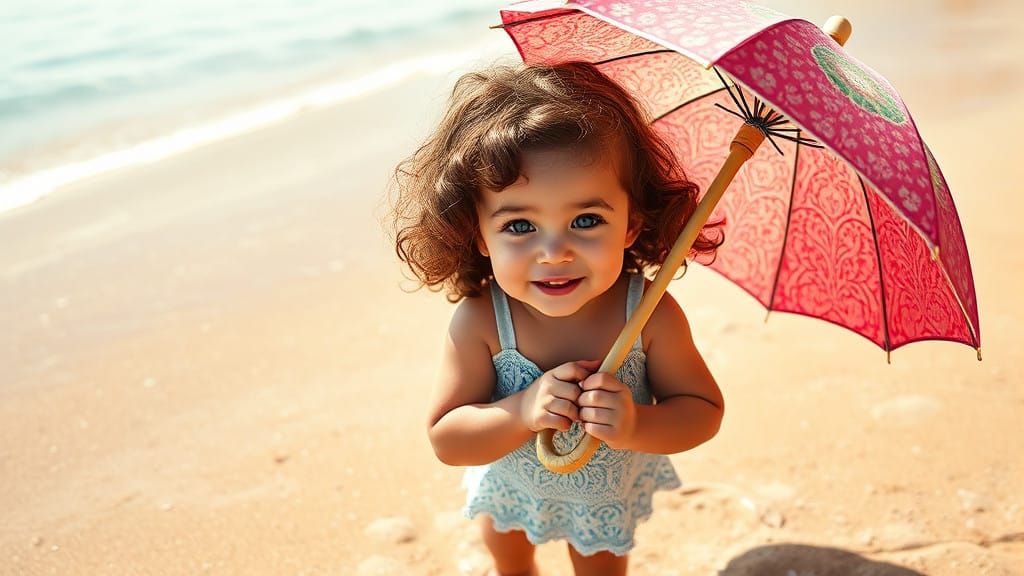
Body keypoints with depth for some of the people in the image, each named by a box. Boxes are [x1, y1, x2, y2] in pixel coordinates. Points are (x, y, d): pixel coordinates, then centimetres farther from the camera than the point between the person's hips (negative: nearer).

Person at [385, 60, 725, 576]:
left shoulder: (649, 315, -35)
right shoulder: (478, 322, -35)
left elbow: (704, 411, -22)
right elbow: (445, 440, -27)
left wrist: (636, 425, -42)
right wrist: (522, 412, -44)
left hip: (610, 491, -1)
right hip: (510, 488, 1)